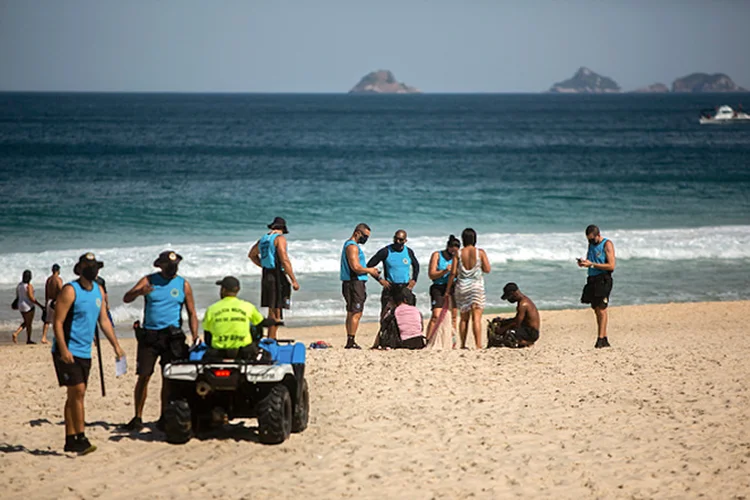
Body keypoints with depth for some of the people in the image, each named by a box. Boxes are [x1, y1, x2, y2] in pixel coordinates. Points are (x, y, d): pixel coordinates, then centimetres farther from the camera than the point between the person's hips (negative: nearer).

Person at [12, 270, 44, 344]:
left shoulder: (19, 285, 5)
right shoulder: (29, 286, -18)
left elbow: (17, 296, 12)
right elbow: (31, 298, -22)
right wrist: (40, 305, -18)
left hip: (21, 306, 8)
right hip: (28, 307, -8)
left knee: (26, 323, 21)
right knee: (29, 324, 6)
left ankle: (16, 333, 4)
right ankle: (28, 340, 16)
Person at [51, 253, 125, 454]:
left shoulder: (98, 290, 11)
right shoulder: (70, 291, -12)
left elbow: (103, 320, 19)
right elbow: (58, 322, -16)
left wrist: (115, 345, 14)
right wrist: (63, 350, -25)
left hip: (85, 352, 8)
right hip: (67, 351, -8)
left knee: (75, 395, 10)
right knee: (78, 392, -14)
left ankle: (70, 440, 15)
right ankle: (80, 438, -14)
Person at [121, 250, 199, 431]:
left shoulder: (183, 284, 7)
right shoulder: (149, 280, 4)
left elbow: (191, 313, 10)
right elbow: (126, 299, -5)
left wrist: (195, 337, 0)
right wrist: (139, 292, -26)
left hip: (172, 336, 1)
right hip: (149, 335, 0)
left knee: (168, 378, 0)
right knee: (143, 376, -4)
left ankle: (164, 417, 10)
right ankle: (138, 417, 3)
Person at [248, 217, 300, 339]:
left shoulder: (263, 239, 14)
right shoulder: (280, 238, -9)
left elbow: (251, 254, 31)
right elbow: (285, 260, -17)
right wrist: (294, 280, -15)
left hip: (266, 275, 8)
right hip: (277, 276, -8)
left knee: (272, 309, 16)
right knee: (275, 310, -7)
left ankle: (272, 339, 21)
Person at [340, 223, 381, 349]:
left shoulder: (350, 245, 20)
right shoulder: (352, 246, -14)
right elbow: (356, 267, -23)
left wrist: (370, 270, 13)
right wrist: (370, 270, -8)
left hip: (355, 283, 11)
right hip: (354, 283, -11)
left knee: (351, 313, 12)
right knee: (356, 314, -11)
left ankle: (350, 342, 14)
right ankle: (351, 342, -13)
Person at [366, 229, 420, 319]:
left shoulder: (408, 252, 5)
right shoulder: (386, 251, -7)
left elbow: (416, 265, 24)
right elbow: (369, 265, -5)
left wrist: (414, 280, 9)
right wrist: (380, 280, -9)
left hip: (405, 288, 3)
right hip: (390, 288, -3)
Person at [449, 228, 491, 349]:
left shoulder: (458, 254, -1)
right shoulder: (480, 252, -4)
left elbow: (453, 273, -3)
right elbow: (487, 269, -4)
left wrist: (448, 290, 5)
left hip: (461, 287, 2)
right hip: (476, 286, -2)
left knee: (464, 318, 12)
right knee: (476, 317, -5)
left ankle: (463, 345, 14)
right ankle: (478, 345, -14)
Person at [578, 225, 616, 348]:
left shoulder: (607, 244, -7)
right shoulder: (591, 244, 17)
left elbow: (611, 266, -15)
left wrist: (592, 264, -17)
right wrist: (583, 263, 1)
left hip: (603, 280, -8)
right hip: (592, 279, 8)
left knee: (601, 309, -11)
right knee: (597, 310, 5)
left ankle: (601, 338, -14)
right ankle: (604, 339, 8)